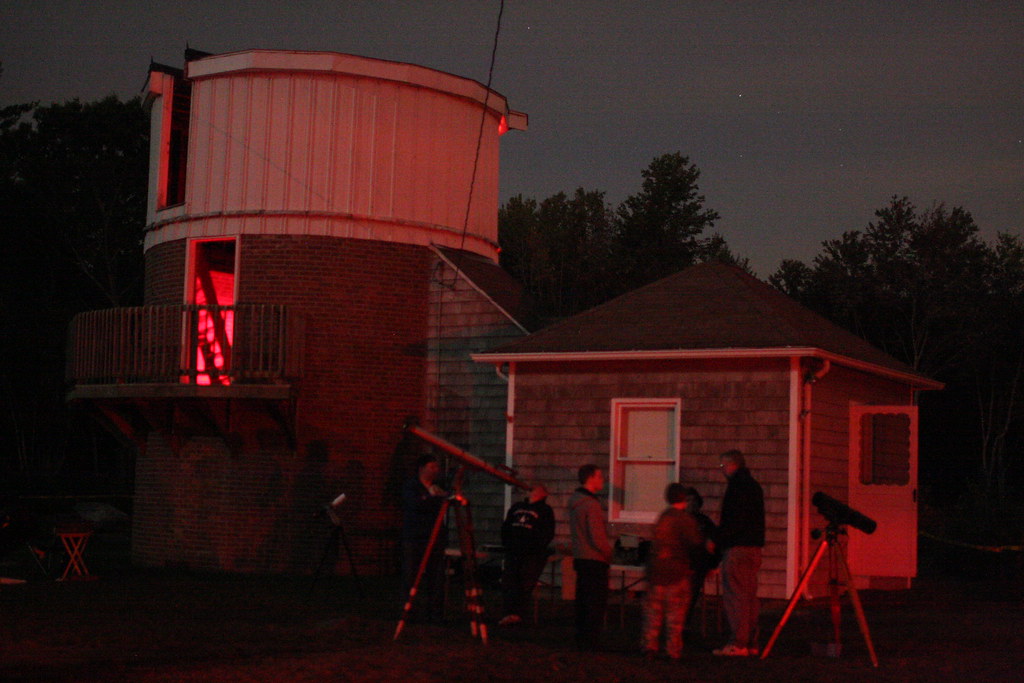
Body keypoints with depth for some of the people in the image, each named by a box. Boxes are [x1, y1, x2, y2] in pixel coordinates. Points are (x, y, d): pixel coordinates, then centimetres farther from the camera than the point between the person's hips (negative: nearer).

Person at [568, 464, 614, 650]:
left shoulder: (574, 501, 11)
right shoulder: (591, 504, -18)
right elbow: (597, 537, -20)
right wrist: (609, 553, -3)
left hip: (580, 558, 9)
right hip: (595, 559, -9)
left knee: (582, 603, 14)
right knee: (596, 604, -4)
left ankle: (581, 641, 18)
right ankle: (592, 643, -3)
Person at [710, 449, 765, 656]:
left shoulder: (737, 485, -11)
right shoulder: (754, 485, 18)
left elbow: (731, 520, -18)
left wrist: (715, 541, -10)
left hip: (737, 547, -9)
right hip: (754, 546, 9)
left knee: (734, 595, -7)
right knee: (749, 596, 11)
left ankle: (738, 643, -9)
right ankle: (751, 643, 13)